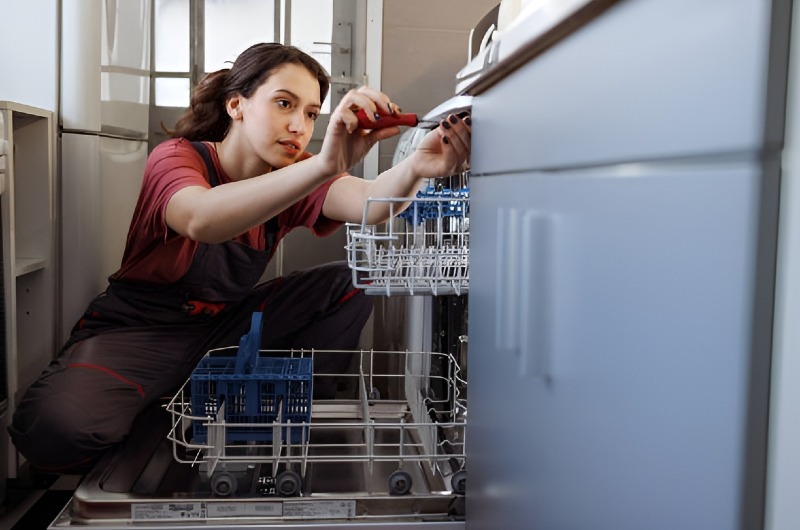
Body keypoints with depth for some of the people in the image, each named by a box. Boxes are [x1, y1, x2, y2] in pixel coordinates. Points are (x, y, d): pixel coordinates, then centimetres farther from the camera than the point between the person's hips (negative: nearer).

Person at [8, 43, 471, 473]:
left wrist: (416, 169, -49)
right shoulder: (176, 158, -18)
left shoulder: (296, 175, -4)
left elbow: (366, 203, -26)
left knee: (348, 287, -12)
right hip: (138, 330, -4)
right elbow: (200, 219, -44)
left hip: (225, 326, 5)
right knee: (57, 427, -34)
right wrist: (325, 165, -58)